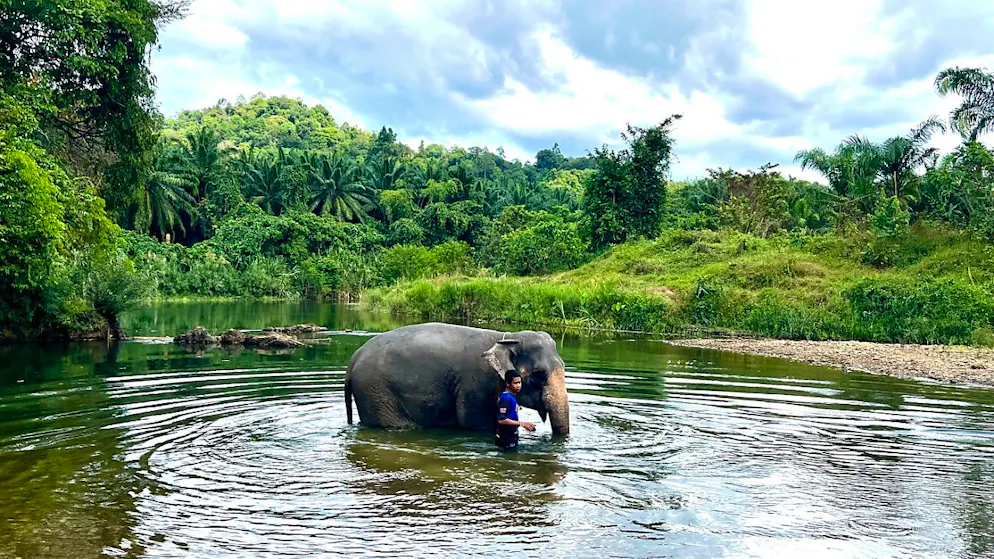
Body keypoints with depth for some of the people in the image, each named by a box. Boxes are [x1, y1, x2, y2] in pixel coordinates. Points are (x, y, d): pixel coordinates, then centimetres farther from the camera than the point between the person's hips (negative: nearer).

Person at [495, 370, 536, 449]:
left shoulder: (513, 397, 10)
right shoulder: (505, 398, -19)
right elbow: (501, 420, -28)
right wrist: (522, 423, -26)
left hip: (512, 437, 10)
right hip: (505, 438, -10)